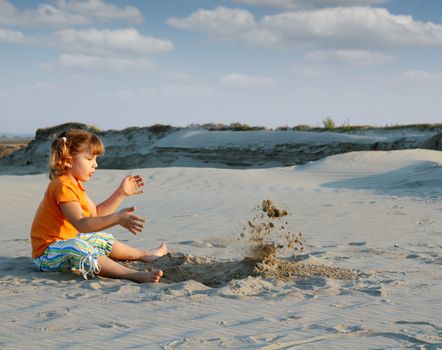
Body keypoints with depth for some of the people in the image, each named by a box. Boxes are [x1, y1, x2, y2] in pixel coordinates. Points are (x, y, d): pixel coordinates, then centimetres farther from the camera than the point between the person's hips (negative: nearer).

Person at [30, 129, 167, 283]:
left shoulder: (74, 185, 14)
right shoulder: (63, 186, -22)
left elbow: (96, 213, 17)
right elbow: (81, 224, -33)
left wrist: (121, 193, 13)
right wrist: (117, 218, -41)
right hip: (48, 252, -11)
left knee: (102, 240, 25)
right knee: (78, 250, -39)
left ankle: (145, 255, 45)